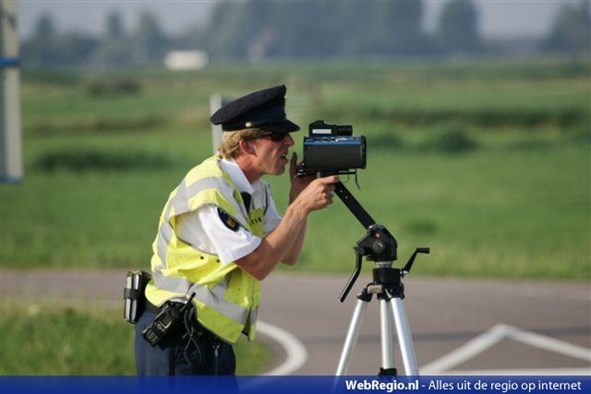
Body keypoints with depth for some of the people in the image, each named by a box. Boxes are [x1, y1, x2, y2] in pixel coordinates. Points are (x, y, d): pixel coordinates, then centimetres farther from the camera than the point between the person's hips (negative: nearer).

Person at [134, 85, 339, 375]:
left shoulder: (255, 188, 8)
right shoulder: (209, 189, -20)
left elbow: (289, 255, 13)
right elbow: (258, 264, -20)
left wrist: (298, 197, -1)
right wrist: (302, 206, -15)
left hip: (214, 338, 10)